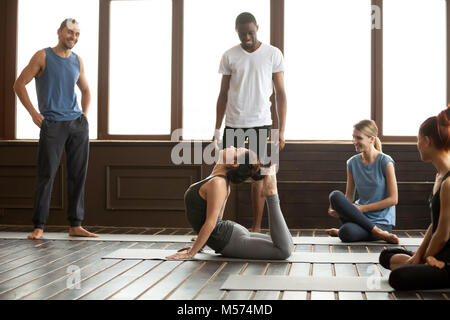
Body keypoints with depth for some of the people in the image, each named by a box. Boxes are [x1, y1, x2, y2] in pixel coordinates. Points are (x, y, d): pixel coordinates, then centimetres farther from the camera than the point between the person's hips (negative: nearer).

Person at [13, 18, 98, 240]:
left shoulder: (77, 61, 14)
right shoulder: (43, 57, -1)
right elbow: (19, 85, -3)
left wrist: (84, 115, 13)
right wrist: (34, 113, -9)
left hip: (78, 124, 5)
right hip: (52, 124, -5)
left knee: (78, 175, 3)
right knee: (46, 175, -6)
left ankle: (75, 226, 9)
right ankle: (38, 226, 0)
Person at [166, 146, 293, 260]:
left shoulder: (217, 183, -21)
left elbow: (210, 223, -23)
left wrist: (190, 253, -17)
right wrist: (197, 246, 20)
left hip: (230, 240, -9)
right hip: (231, 232, 9)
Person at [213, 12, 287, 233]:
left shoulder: (273, 54, 1)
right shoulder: (229, 56, 5)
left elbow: (280, 94, 2)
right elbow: (223, 94, 9)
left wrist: (281, 131, -4)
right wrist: (217, 129, 4)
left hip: (260, 123, -1)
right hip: (233, 123, 1)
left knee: (257, 176, 3)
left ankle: (256, 228, 11)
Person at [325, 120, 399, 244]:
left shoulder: (385, 162, -9)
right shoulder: (353, 162, 6)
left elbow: (393, 199, -10)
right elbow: (348, 197, 10)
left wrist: (362, 208, -16)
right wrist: (338, 209, -13)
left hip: (381, 221, -6)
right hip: (360, 215, 6)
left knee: (347, 233, -38)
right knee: (335, 195, -28)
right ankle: (379, 233, -19)